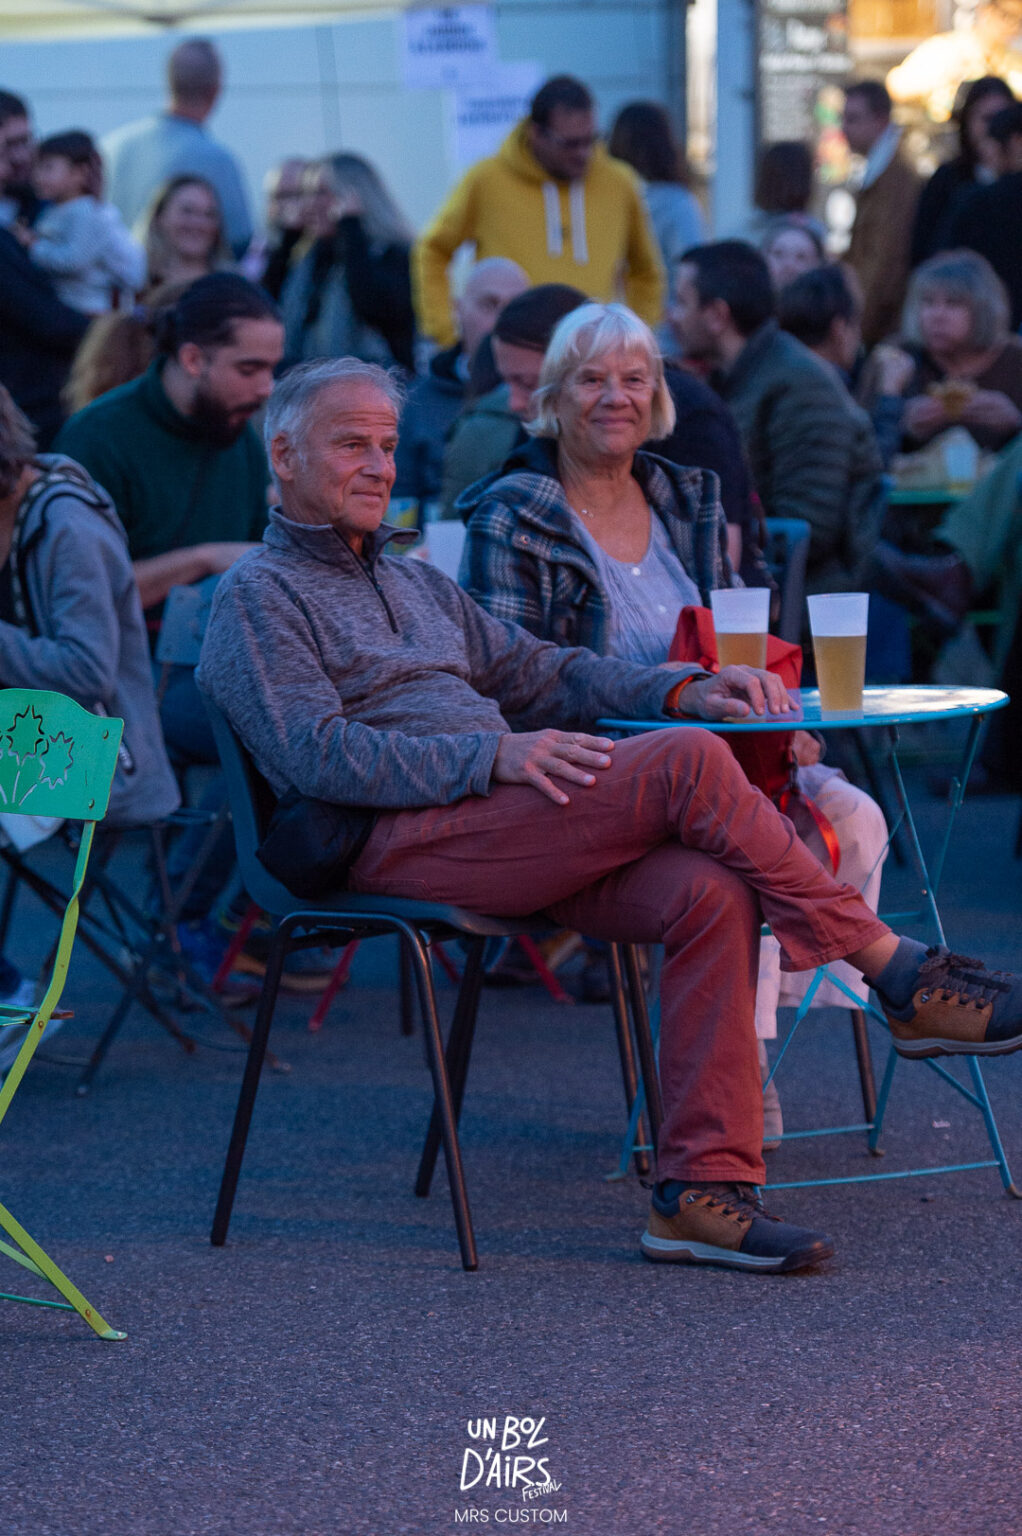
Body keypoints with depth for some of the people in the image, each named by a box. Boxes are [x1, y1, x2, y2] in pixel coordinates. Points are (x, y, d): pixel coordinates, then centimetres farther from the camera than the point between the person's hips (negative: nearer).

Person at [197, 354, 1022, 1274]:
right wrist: (493, 757, -19)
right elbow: (314, 755, -10)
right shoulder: (259, 595, 5)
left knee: (708, 893, -22)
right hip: (397, 842, -8)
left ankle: (702, 1190, -25)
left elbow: (545, 673, 29)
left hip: (506, 831, 8)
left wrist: (681, 692, 9)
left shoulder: (416, 585, 30)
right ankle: (900, 976, -14)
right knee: (689, 763, -23)